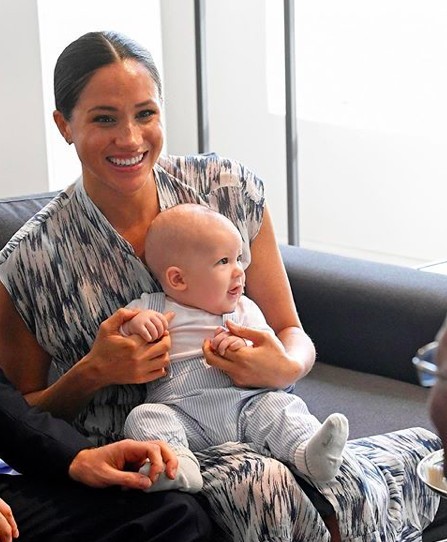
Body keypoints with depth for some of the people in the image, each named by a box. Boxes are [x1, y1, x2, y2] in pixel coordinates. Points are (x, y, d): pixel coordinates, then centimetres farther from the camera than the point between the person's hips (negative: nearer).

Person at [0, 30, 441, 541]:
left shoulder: (231, 189, -2)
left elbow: (292, 334, 7)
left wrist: (287, 367, -18)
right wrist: (92, 374, -18)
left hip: (248, 428, 3)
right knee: (256, 484, -37)